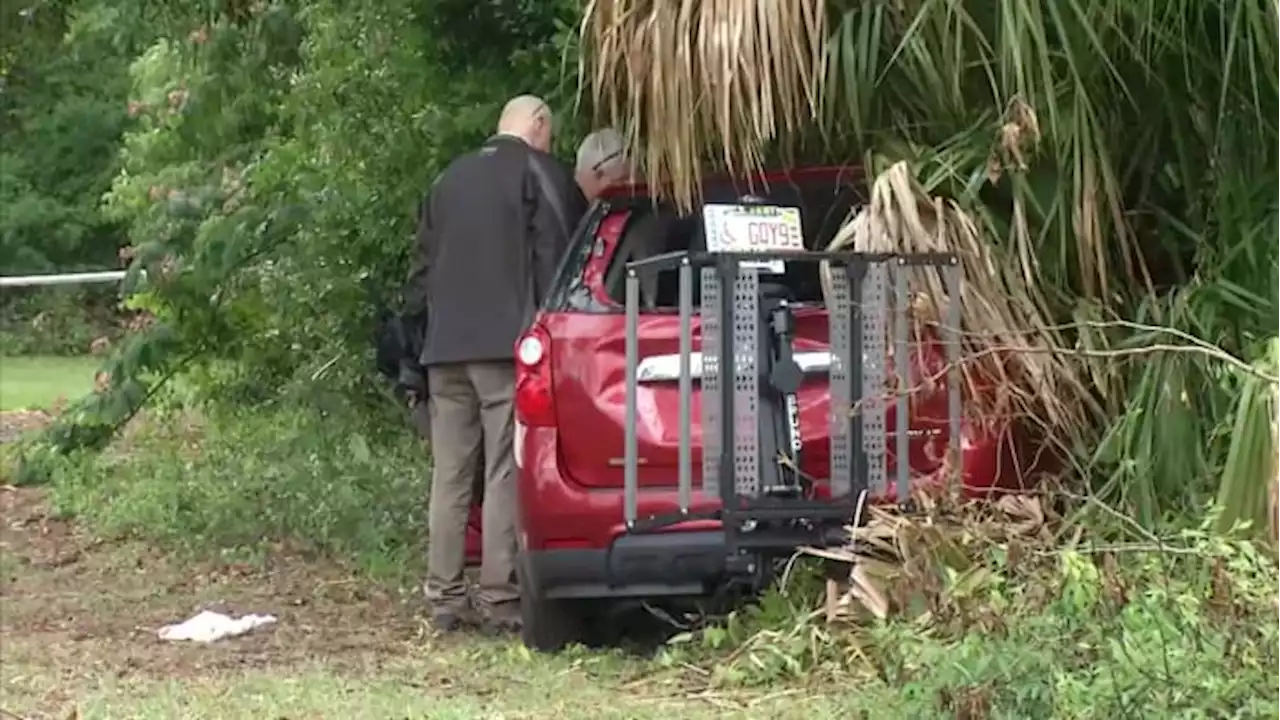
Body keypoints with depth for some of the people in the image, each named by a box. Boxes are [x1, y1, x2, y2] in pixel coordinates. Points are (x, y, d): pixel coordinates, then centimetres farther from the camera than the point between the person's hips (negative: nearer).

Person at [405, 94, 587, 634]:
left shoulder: (450, 179, 20)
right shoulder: (540, 173, 1)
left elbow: (423, 264, 21)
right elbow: (554, 260, -6)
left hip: (444, 348, 6)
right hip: (506, 343, -6)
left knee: (449, 476, 7)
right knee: (505, 473, -6)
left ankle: (444, 597, 6)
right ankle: (499, 598, -9)